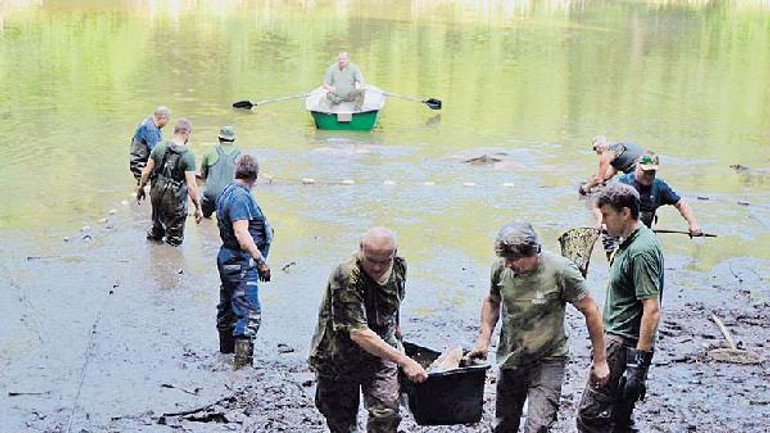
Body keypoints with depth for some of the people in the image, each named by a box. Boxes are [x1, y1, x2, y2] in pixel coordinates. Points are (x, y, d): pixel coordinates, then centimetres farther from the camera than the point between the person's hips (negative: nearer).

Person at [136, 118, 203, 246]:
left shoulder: (159, 147, -5)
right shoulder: (188, 155, -17)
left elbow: (146, 172, 1)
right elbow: (191, 186, -19)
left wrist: (141, 188, 17)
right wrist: (198, 208, -11)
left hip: (156, 194, 5)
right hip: (175, 200, -4)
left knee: (158, 223, 29)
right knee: (175, 240, 11)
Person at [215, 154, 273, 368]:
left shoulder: (228, 191, 11)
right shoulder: (241, 196, -20)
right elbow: (241, 233, -27)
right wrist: (261, 260, -28)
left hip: (228, 259, 11)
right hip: (241, 262, -11)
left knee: (228, 307, 23)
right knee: (249, 313, -11)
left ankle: (226, 348, 39)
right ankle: (242, 360, -14)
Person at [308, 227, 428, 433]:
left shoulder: (399, 267, -9)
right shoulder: (345, 277, -30)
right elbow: (358, 333, -36)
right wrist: (404, 361, -39)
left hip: (381, 352, 4)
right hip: (339, 356, -4)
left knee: (386, 414, -11)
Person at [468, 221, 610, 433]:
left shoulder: (561, 270, -21)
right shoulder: (501, 267, -8)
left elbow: (590, 311, -12)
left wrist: (599, 361, -9)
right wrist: (484, 338, 1)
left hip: (548, 361, -5)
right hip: (509, 359, 5)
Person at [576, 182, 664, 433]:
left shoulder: (640, 251, -19)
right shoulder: (630, 243, 14)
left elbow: (652, 310, -24)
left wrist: (639, 363, -26)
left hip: (623, 346, -11)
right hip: (617, 340, 11)